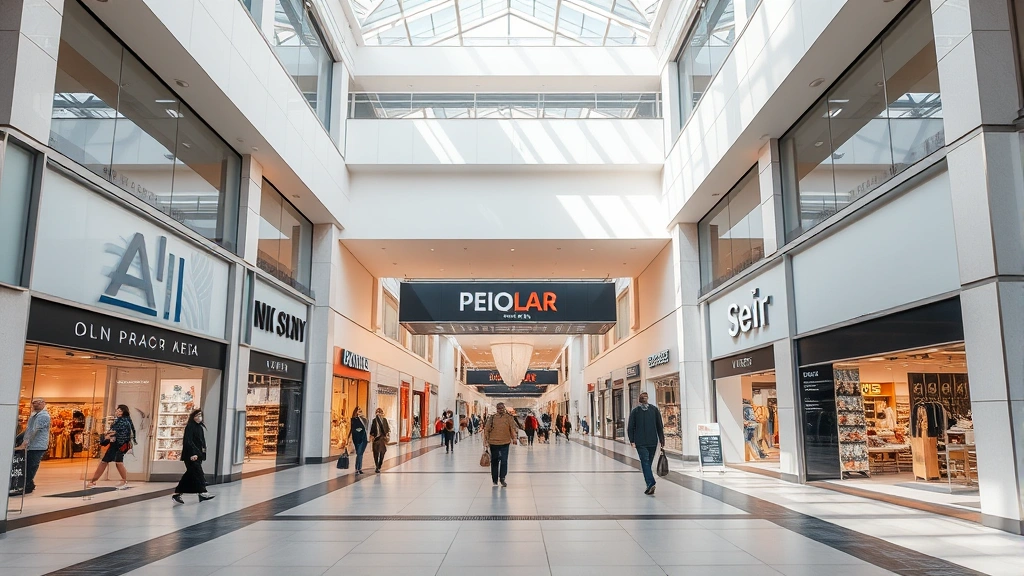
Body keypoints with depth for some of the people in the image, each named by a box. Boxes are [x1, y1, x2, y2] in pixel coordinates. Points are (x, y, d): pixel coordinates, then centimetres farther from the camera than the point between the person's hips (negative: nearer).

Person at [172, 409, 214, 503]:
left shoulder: (200, 427, 15)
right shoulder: (190, 427, -9)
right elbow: (188, 441, -17)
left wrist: (202, 453, 10)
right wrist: (193, 453, -24)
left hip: (197, 454, 8)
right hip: (191, 455, -8)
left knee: (189, 475, 10)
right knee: (198, 473, -10)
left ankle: (177, 494, 17)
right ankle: (202, 493, -10)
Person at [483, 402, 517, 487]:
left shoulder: (509, 417, 1)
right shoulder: (492, 417, 0)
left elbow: (513, 428, -3)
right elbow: (486, 429, 2)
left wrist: (514, 438, -15)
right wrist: (486, 441, -1)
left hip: (505, 443, -1)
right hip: (493, 443, 1)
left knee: (504, 461, -8)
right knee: (494, 461, 11)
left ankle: (502, 478, 1)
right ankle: (495, 479, 24)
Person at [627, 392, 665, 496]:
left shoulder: (635, 410, 2)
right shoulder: (654, 409, 8)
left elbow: (630, 427, -1)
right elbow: (660, 426, 7)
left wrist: (632, 440, -1)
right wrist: (662, 440, 8)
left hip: (640, 442, -3)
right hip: (653, 441, 3)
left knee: (645, 462, -8)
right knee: (648, 462, 13)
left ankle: (650, 483, -25)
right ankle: (649, 486, 19)